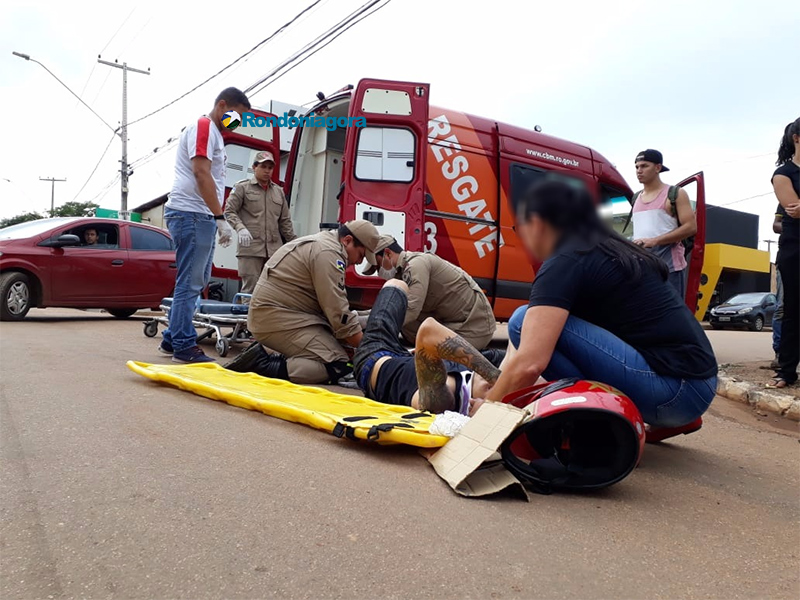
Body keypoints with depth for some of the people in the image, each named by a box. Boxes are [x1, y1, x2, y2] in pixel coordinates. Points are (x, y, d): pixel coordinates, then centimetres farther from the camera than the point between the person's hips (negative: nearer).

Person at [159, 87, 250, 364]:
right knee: (190, 283, -7)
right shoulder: (203, 127, -7)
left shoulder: (214, 133, 23)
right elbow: (201, 173, -17)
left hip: (202, 217, 10)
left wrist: (216, 219, 14)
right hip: (191, 214, -10)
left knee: (197, 282, 13)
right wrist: (221, 217, -21)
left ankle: (172, 339, 21)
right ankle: (184, 346, -1)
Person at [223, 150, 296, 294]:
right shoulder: (242, 187, 8)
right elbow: (229, 211, 1)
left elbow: (285, 221, 22)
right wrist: (240, 228, -17)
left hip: (275, 249, 4)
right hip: (250, 248, -4)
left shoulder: (278, 191, 20)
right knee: (250, 289, -6)